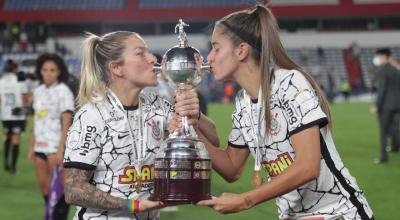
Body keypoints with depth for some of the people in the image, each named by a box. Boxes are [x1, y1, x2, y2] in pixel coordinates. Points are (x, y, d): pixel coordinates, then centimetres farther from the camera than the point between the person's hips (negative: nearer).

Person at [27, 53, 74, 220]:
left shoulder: (63, 91, -8)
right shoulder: (38, 91, 11)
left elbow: (66, 123, -12)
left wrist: (60, 149, -18)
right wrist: (31, 146, 12)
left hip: (56, 146, -7)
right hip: (40, 146, 7)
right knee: (44, 184, 9)